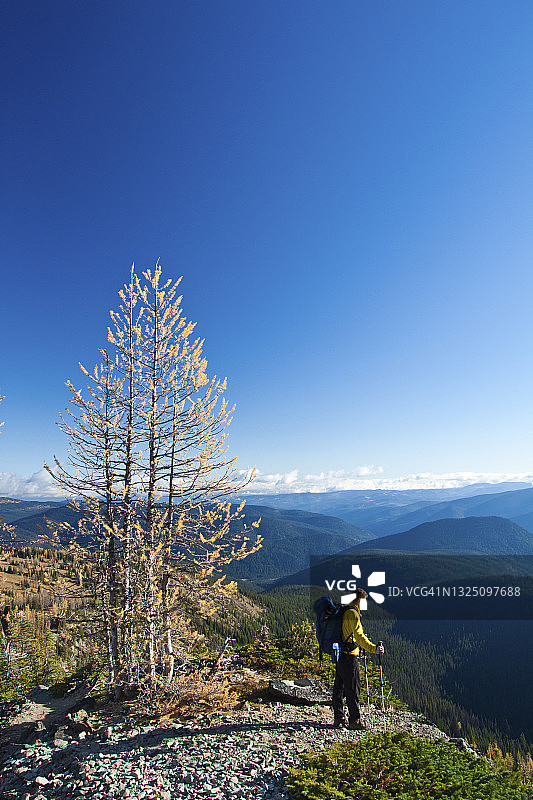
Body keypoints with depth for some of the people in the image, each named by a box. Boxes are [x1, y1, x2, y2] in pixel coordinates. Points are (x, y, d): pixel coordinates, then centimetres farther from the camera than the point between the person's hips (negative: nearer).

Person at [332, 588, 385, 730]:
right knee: (353, 689, 0)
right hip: (349, 656, -10)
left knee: (338, 687, 14)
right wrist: (373, 649, -31)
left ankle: (338, 718, 23)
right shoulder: (352, 614, -17)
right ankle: (354, 720, 7)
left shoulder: (344, 612, 14)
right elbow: (359, 636, -26)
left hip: (339, 654, 10)